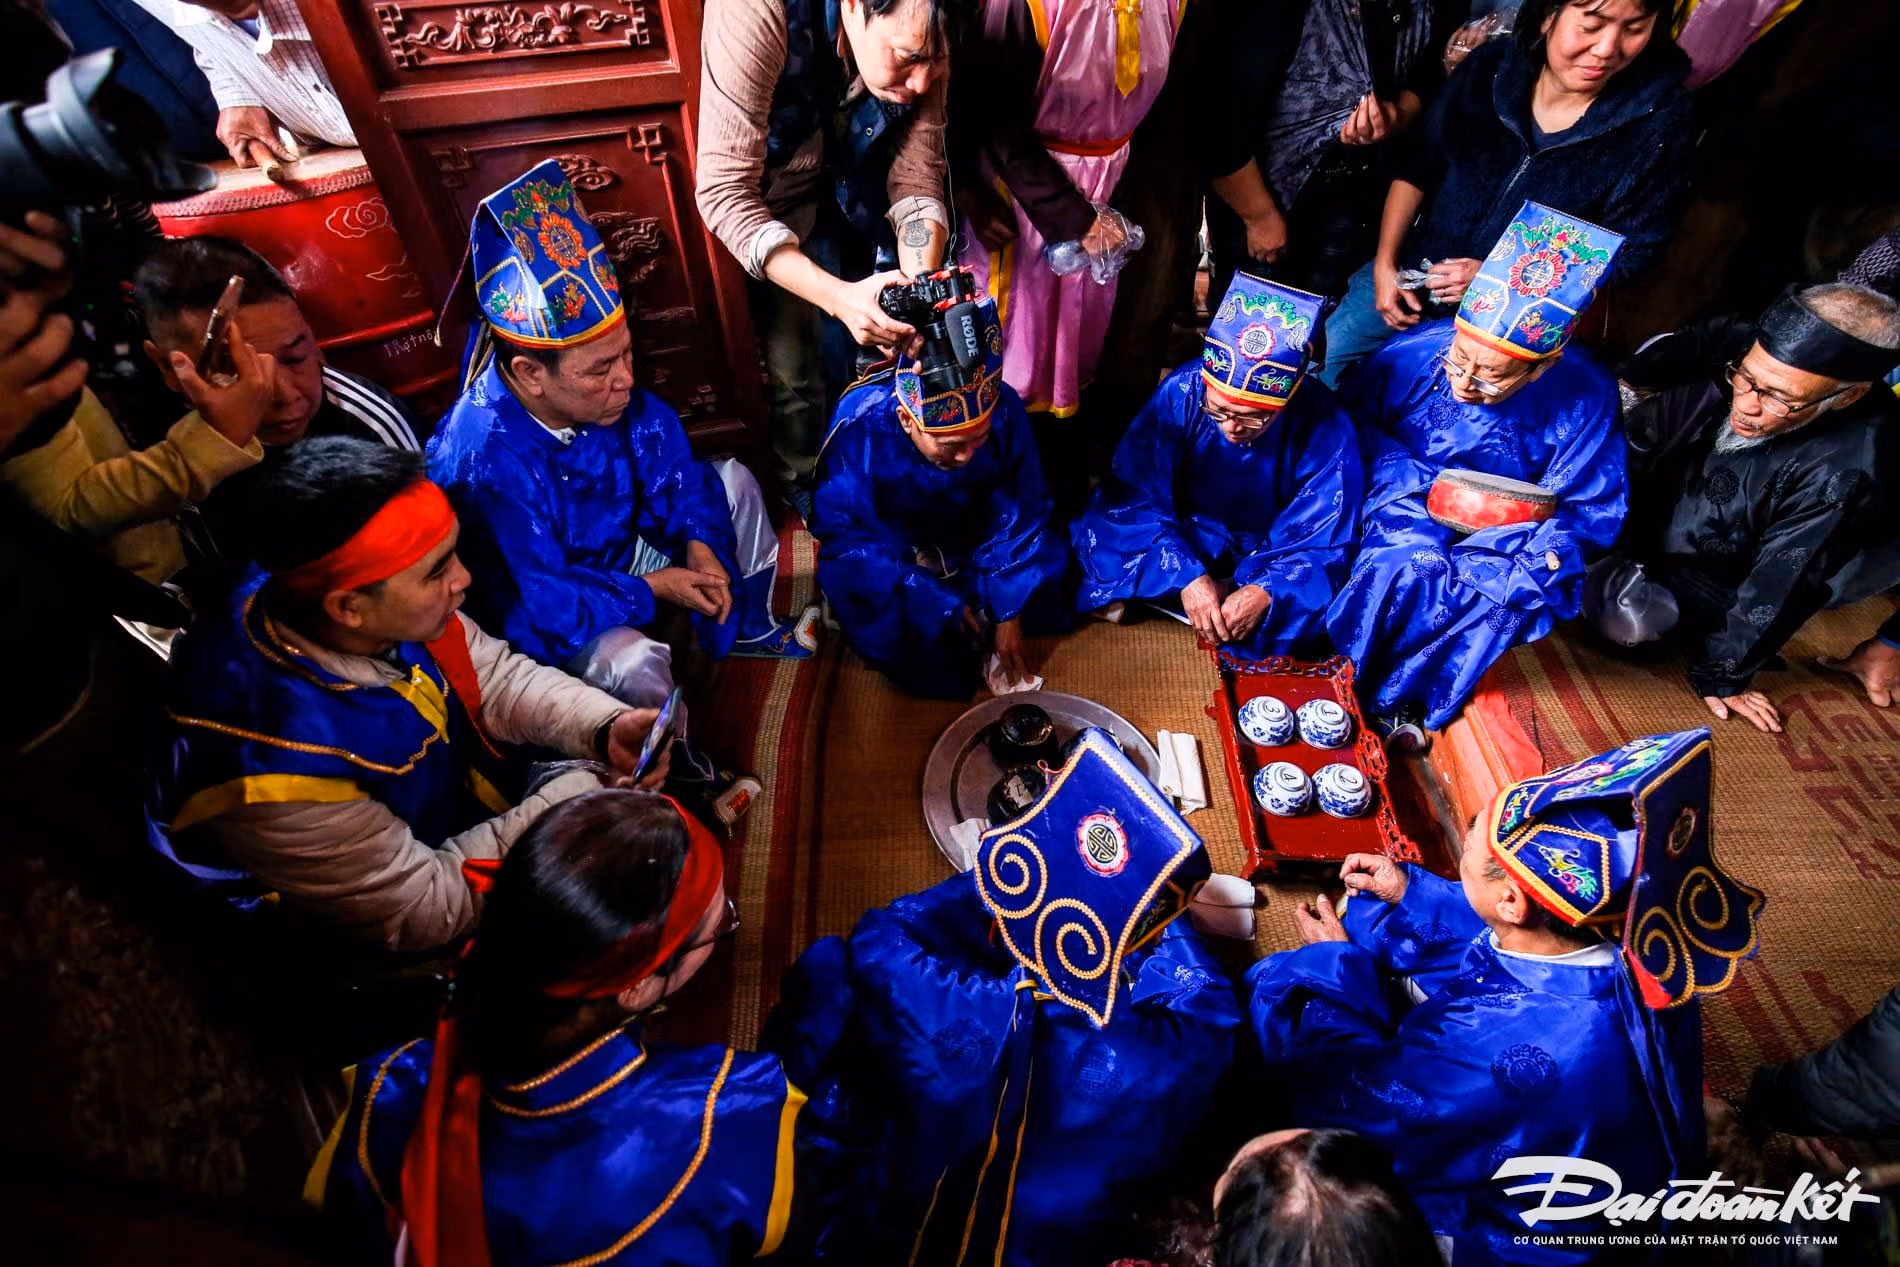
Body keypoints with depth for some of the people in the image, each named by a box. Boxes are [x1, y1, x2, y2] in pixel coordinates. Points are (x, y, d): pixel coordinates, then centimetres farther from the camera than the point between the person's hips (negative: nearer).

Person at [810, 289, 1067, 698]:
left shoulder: (1004, 408, -28)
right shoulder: (860, 425, -35)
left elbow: (1019, 516, -16)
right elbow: (843, 532, -24)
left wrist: (1008, 614, -16)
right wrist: (935, 599, -28)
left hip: (971, 536, 3)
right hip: (887, 547, -2)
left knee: (1046, 560, -16)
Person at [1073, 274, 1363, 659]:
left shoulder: (1325, 429, -23)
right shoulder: (1181, 391, -24)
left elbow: (1321, 544, -17)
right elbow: (1136, 495, -23)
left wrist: (1265, 592, -37)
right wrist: (1187, 575, -36)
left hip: (1271, 552, 1)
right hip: (1185, 536, 0)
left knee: (1309, 600, -31)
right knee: (1100, 533, -27)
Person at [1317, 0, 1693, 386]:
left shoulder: (1659, 123, -14)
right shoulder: (1490, 68, -7)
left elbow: (1625, 256, -10)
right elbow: (1416, 170, 2)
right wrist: (1385, 264, -8)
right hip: (1414, 271, 3)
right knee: (1324, 351, 1)